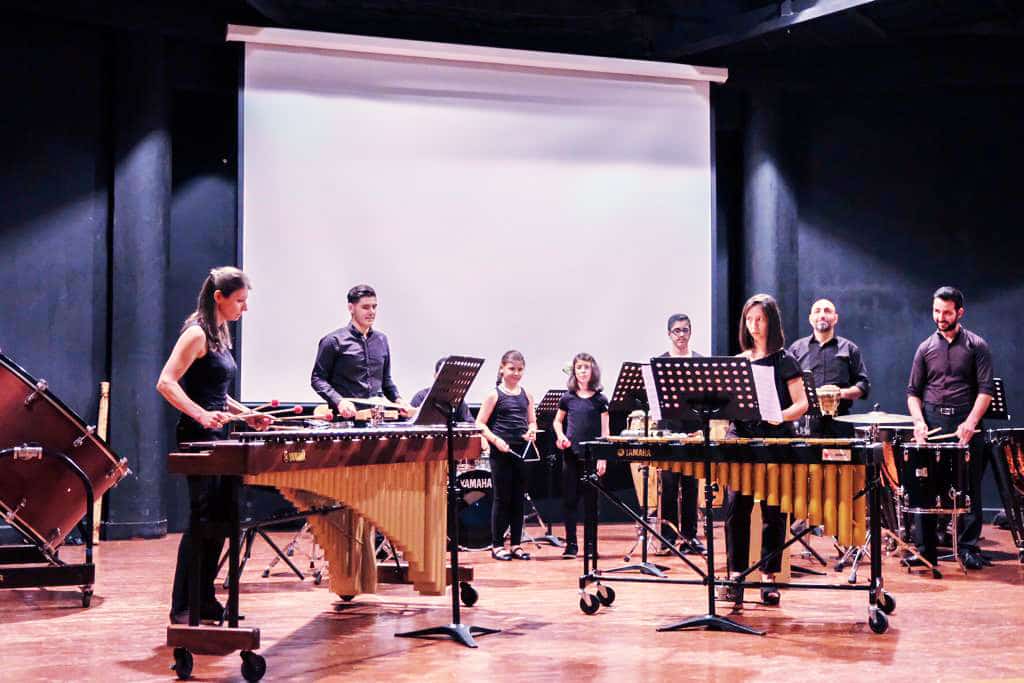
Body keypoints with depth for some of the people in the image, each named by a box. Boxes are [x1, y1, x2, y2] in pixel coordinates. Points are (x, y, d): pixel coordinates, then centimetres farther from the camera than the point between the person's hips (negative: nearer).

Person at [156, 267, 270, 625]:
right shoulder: (197, 333, -12)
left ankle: (205, 600, 19)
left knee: (220, 519, 11)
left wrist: (245, 413, 13)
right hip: (198, 438, -9)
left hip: (217, 436, 9)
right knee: (203, 519, -8)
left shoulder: (220, 334, 15)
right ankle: (183, 606, -2)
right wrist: (201, 414, -31)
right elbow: (165, 383, -20)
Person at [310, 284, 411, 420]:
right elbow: (317, 379, -1)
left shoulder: (381, 340, 16)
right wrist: (339, 402, -15)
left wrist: (398, 400, 8)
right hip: (346, 417, -4)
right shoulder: (334, 341, 0)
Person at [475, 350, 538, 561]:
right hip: (501, 453, -4)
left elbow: (532, 421, 18)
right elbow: (480, 423, -5)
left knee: (518, 499, 8)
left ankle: (516, 544, 16)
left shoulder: (526, 395, 10)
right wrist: (496, 440, -18)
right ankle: (497, 545, 9)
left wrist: (532, 432, -4)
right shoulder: (494, 394, -3)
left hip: (522, 451, 4)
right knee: (502, 498, 1)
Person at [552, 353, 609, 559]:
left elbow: (604, 431, 1)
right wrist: (560, 436, -1)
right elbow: (557, 421, 19)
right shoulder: (567, 398, 5)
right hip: (571, 454, 1)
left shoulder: (600, 399, 1)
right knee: (569, 500, 2)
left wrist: (602, 457, -5)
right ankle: (571, 544, 9)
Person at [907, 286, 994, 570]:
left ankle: (969, 549, 6)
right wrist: (919, 421, -4)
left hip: (965, 423, -2)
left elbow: (986, 389, -3)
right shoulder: (926, 348, 13)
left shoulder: (976, 345, 5)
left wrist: (971, 422, -17)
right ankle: (924, 549, 8)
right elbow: (913, 391, 14)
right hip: (931, 422, 2)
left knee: (969, 488, -1)